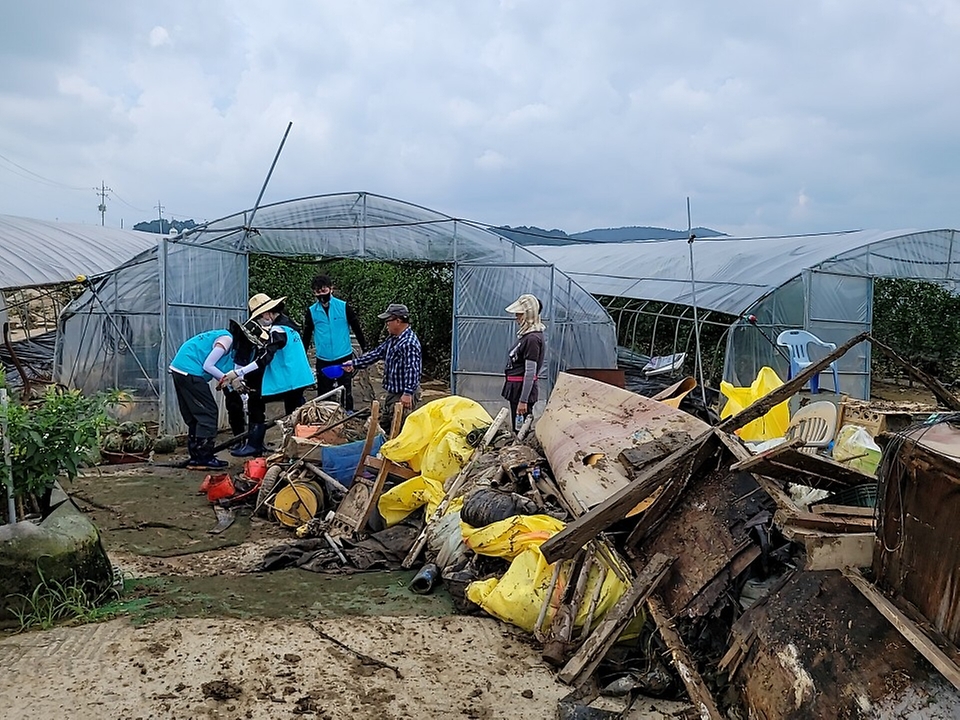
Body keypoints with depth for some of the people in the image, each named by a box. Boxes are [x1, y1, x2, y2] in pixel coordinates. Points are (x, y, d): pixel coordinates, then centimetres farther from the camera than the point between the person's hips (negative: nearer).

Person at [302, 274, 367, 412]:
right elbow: (307, 335, 10)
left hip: (344, 357, -1)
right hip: (323, 360, 2)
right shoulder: (311, 311, 1)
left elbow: (356, 328, 3)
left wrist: (364, 349, 3)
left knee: (346, 391, 6)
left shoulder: (344, 306, -4)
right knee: (323, 394, 9)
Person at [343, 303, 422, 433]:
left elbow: (412, 370, -29)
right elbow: (377, 353, 18)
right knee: (383, 424, 20)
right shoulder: (392, 338, 10)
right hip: (392, 393, 11)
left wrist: (408, 393, -34)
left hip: (404, 395, -11)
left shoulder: (409, 344, -23)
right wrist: (354, 364, 19)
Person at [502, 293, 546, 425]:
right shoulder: (526, 334, 11)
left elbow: (530, 372, -21)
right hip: (516, 388, 10)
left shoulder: (532, 338, -18)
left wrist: (523, 400, -21)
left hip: (523, 389, -10)